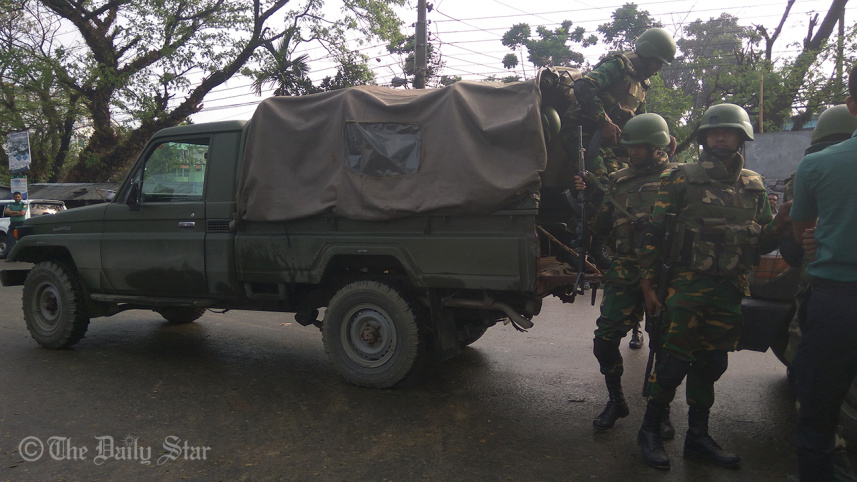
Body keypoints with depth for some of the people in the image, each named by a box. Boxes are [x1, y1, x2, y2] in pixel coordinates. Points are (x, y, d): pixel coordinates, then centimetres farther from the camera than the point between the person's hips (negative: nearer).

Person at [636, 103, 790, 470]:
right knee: (675, 360, -7)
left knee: (711, 364, 11)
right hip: (688, 285, -4)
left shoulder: (754, 186, 13)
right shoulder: (683, 179, -1)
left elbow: (761, 241, 14)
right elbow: (654, 231, -4)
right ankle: (650, 430, 10)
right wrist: (647, 282, -8)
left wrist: (781, 221, -8)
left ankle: (697, 436, 23)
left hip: (729, 290, 5)